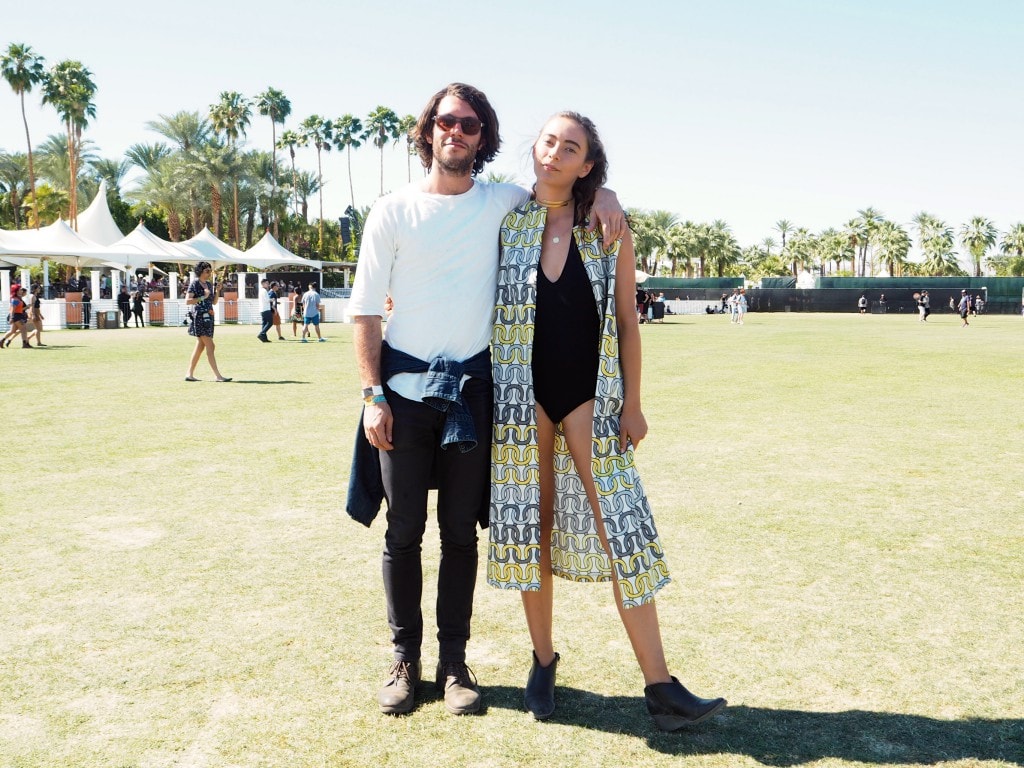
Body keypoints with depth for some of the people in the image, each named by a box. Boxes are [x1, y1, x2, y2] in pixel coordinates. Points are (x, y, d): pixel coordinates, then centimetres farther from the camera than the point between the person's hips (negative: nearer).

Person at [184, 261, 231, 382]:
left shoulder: (209, 284, 15)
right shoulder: (194, 284, -6)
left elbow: (214, 302, 16)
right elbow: (187, 301, -12)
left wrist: (217, 290, 3)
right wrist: (202, 297, -16)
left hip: (208, 317, 8)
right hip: (199, 317, -8)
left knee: (200, 347, 9)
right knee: (210, 347, -11)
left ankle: (190, 375, 15)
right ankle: (218, 376, -12)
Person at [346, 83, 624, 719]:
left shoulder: (501, 202, 4)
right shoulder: (394, 211, 0)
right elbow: (366, 310, 0)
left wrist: (603, 194, -6)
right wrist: (373, 395, -8)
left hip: (472, 386, 1)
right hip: (404, 386, -1)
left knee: (461, 531, 8)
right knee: (404, 531, 6)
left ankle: (455, 661, 19)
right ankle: (405, 659, 20)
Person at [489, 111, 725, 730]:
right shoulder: (505, 221, 3)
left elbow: (627, 321, 2)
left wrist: (632, 403, -1)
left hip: (589, 395, -1)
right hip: (523, 394, 1)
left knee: (620, 527, -5)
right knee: (532, 523, 7)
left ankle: (660, 686, -1)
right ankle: (544, 660, 24)